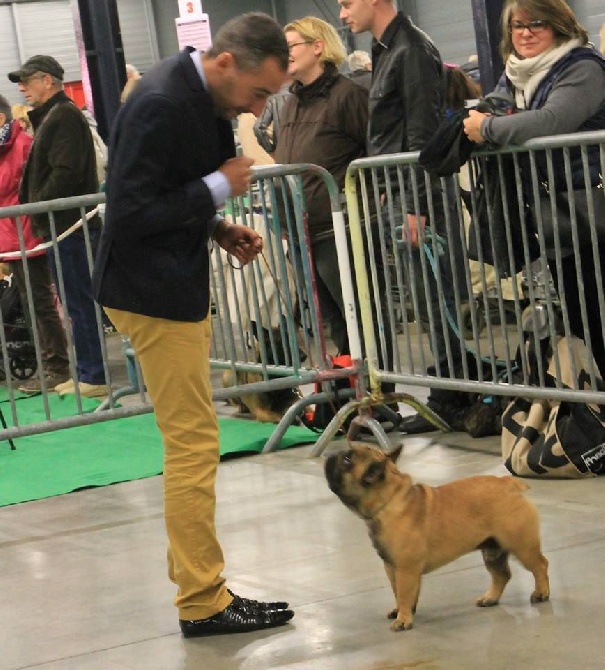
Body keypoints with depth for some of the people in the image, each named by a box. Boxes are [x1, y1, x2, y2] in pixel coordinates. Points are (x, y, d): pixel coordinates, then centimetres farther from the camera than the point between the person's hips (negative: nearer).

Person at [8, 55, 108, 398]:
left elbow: (65, 172, -21)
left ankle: (94, 376, -5)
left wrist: (39, 208, -14)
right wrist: (38, 211, 11)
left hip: (69, 225, -10)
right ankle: (86, 372, 17)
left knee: (81, 303, -7)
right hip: (62, 226, 10)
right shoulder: (50, 116, 20)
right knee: (78, 304, 12)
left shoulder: (65, 116, -12)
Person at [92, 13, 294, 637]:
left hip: (178, 284, 10)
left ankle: (190, 569, 27)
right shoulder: (160, 105, -23)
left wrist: (219, 229, 5)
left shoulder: (202, 96, 7)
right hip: (154, 293, -10)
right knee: (194, 444, -5)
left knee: (190, 440, 17)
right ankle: (202, 601, 2)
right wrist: (219, 187, -19)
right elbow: (130, 216, -24)